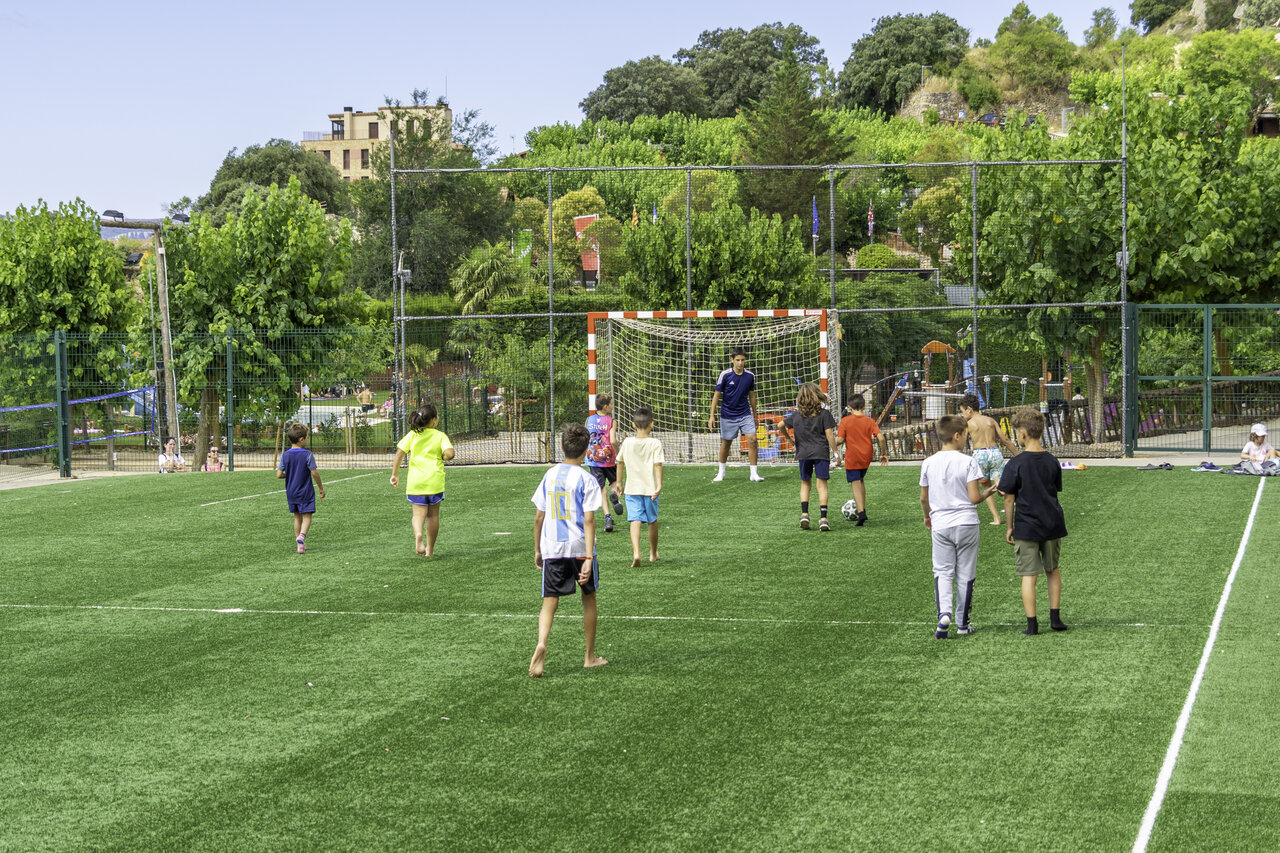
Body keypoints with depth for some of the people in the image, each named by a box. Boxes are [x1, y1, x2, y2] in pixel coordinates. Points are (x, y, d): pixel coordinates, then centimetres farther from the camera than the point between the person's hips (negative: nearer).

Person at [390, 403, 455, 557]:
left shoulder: (412, 435, 4)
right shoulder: (440, 436, -3)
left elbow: (399, 453, -3)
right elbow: (449, 453, -18)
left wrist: (394, 474, 4)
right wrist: (443, 457, 6)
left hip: (415, 480, 1)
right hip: (435, 480, -1)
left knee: (419, 513, 2)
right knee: (433, 514, 12)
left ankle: (418, 535, -30)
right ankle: (430, 549, 16)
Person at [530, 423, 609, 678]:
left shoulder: (550, 475, 5)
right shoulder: (587, 480, -8)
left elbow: (539, 517, 8)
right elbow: (589, 521, -13)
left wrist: (537, 550, 19)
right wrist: (588, 557, -15)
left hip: (552, 549, 2)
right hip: (579, 547, -2)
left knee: (549, 601, 1)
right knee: (589, 599, 16)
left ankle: (541, 644, -27)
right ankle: (590, 656, 24)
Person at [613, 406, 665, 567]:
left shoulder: (627, 442, 1)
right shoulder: (655, 444, -7)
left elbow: (620, 463, 10)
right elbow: (658, 465, -16)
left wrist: (619, 482, 22)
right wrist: (659, 485, -18)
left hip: (632, 489, 1)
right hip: (650, 488, -1)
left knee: (635, 521, -7)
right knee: (652, 521, 17)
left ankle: (636, 552, -27)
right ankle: (653, 553, 32)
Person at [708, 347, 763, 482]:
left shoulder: (750, 376, -1)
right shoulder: (725, 375, -9)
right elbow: (717, 395, -3)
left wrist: (755, 416, 16)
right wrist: (712, 416, -6)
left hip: (745, 414, 2)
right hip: (728, 414, -2)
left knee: (752, 439, -12)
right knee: (726, 443, 8)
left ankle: (754, 474, -6)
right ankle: (721, 473, 27)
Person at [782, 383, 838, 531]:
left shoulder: (796, 415, 4)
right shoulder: (824, 414, -5)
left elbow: (781, 425, 11)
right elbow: (829, 434, -8)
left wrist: (790, 439, 26)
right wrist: (835, 452, -1)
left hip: (803, 453, 2)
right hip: (821, 452, -2)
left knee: (805, 483, 16)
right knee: (822, 484, -2)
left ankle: (804, 514, 4)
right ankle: (823, 518, -8)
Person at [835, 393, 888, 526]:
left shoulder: (845, 421, -7)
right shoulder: (870, 421, -1)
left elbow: (840, 440, -13)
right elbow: (881, 438, -9)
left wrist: (835, 442, 10)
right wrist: (884, 454, 3)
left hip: (852, 458, -4)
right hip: (866, 457, 4)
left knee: (855, 484, -2)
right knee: (861, 480, 24)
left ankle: (861, 512, -18)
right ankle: (863, 509, 25)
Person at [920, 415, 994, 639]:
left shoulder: (928, 464, 0)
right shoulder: (968, 462, -11)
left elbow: (924, 498, 8)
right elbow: (974, 497, -14)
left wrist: (927, 516, 27)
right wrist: (988, 493, 8)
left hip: (940, 525, 2)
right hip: (966, 523, -2)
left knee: (942, 571, 7)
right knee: (965, 574, 9)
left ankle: (944, 612, -17)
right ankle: (963, 622, 16)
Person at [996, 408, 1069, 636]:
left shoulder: (1015, 464, -11)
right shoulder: (1052, 461, 3)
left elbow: (1009, 498, -8)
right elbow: (1055, 492, 12)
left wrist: (1009, 527, 2)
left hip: (1026, 527, -4)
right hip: (1052, 524, 4)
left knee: (1029, 575, 1)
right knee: (1052, 570, 19)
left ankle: (1032, 624, 0)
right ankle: (1055, 617, 19)